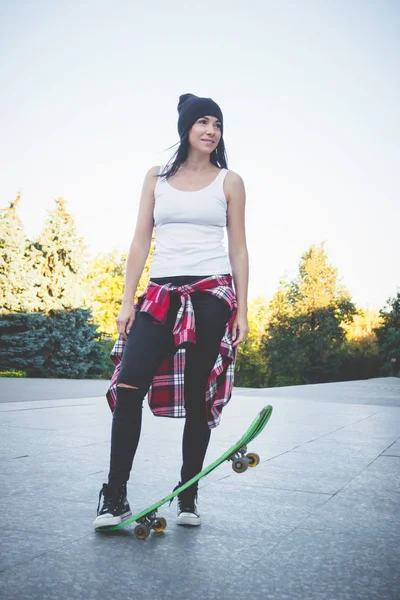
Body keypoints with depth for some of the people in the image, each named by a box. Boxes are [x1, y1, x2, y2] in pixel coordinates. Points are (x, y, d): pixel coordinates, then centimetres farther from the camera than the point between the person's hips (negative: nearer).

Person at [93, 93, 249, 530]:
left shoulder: (229, 182, 9)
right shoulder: (157, 178, 13)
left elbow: (238, 249, 6)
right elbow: (140, 241, 10)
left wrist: (241, 311, -1)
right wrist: (127, 301, 1)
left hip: (212, 295, -1)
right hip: (161, 294, 2)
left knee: (198, 396, 0)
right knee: (128, 386, -13)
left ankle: (188, 496, 13)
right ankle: (115, 496, -4)